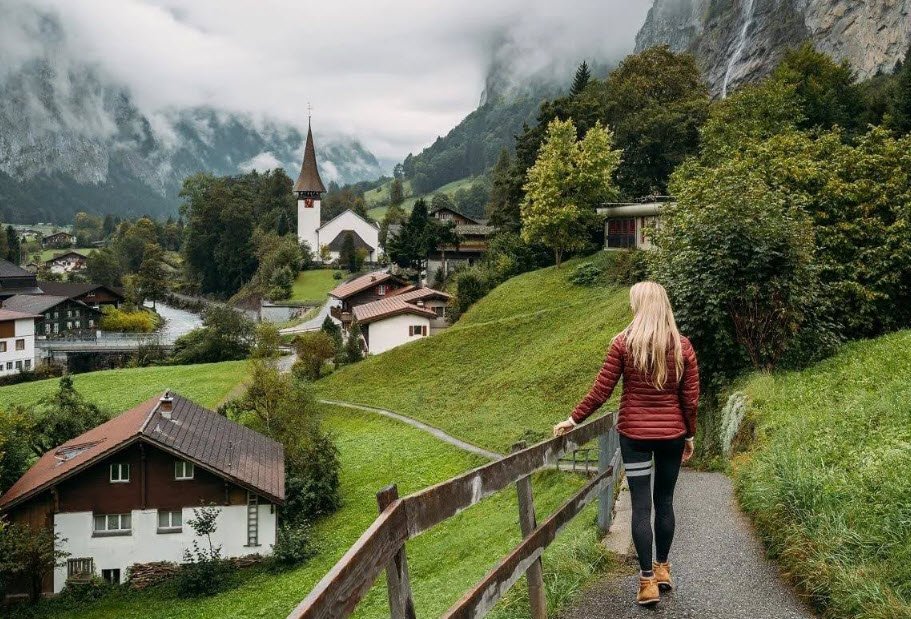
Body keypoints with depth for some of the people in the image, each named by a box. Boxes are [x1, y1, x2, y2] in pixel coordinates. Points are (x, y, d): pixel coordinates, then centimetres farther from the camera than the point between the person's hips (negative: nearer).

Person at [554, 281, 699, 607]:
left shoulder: (624, 343, -8)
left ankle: (647, 581, 5)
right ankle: (662, 569, 29)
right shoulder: (682, 346, -2)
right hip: (672, 434, 2)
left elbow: (601, 391, -7)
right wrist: (690, 435, 13)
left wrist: (573, 419, 3)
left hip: (634, 434, -2)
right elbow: (690, 398, 0)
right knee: (665, 501, 16)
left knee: (641, 505, 2)